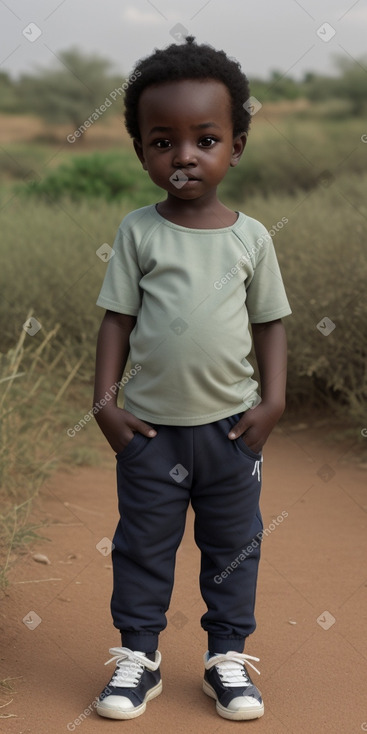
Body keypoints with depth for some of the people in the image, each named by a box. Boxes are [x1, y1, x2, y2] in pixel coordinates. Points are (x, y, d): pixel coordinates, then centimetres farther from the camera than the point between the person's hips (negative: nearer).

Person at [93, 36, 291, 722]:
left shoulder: (251, 236, -1)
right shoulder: (138, 232, -5)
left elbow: (270, 323, 4)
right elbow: (118, 319, -2)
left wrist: (273, 401, -4)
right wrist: (104, 400, -8)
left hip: (232, 425, 1)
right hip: (150, 426, -1)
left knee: (234, 546, 13)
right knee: (143, 544, 10)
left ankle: (227, 655, 28)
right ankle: (138, 654, 25)